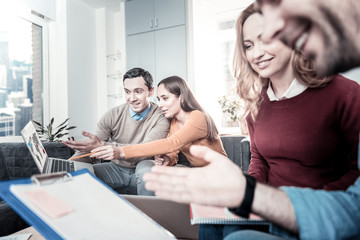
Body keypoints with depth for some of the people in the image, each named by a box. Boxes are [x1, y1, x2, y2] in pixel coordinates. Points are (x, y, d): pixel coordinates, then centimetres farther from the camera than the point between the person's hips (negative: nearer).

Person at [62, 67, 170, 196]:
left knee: (146, 168, -36)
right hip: (116, 169, 3)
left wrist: (102, 146, -39)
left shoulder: (161, 117, -15)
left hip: (142, 171, -2)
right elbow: (87, 150, -6)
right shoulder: (112, 115, -6)